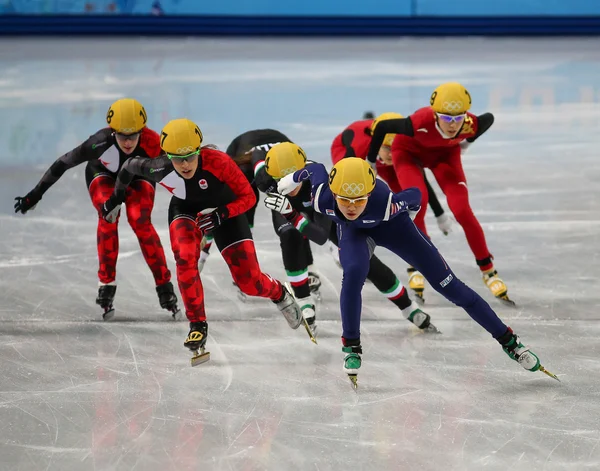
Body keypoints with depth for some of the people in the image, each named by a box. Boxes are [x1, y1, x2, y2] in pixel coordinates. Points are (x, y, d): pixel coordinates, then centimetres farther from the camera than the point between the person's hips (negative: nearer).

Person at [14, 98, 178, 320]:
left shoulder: (152, 144, -37)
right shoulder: (101, 142, -38)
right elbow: (64, 162, -27)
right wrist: (35, 194, -22)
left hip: (139, 179, 0)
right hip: (104, 176, 0)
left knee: (141, 222, -24)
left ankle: (165, 287, -14)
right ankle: (107, 285, -18)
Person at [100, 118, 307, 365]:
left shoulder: (218, 162, -37)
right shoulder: (160, 169, -30)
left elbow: (248, 197, -25)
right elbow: (130, 165, -8)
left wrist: (220, 215, -40)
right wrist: (116, 198, 7)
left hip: (225, 209, -1)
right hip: (185, 211, 1)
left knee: (249, 282, -3)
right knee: (185, 259, -30)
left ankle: (280, 294, 33)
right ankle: (198, 326, -13)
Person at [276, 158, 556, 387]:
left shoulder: (385, 202, -43)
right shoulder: (322, 197, -37)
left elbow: (415, 196, -21)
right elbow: (315, 169, -14)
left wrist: (409, 205, 1)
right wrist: (294, 178, 7)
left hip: (390, 225, -1)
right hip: (353, 232, 1)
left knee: (446, 283, -3)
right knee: (354, 273, -30)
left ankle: (507, 340, 4)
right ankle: (351, 347, -11)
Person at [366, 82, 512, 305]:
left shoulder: (471, 125, -34)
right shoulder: (421, 123, -43)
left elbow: (489, 119, -8)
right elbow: (382, 127, -26)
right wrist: (371, 161, -11)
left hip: (444, 153, 2)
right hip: (409, 150, -2)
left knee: (462, 210, -13)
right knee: (418, 201, -26)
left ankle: (489, 271, 5)